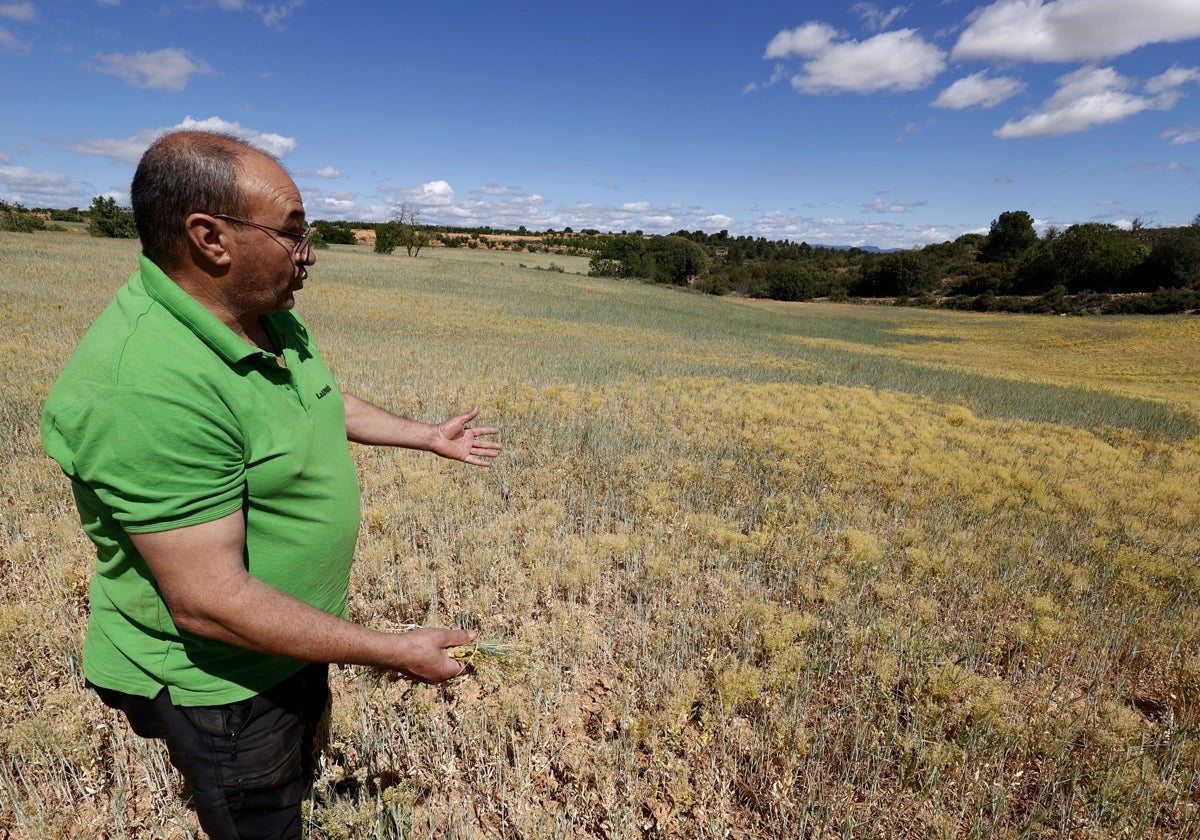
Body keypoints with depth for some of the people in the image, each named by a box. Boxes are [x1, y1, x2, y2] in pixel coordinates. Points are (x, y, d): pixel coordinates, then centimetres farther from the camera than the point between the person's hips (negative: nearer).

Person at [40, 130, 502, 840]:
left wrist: (430, 437, 18)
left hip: (294, 639, 8)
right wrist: (395, 653, -28)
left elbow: (323, 402, 14)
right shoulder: (146, 386, -35)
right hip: (220, 681, -8)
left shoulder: (265, 315, -5)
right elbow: (209, 601, -33)